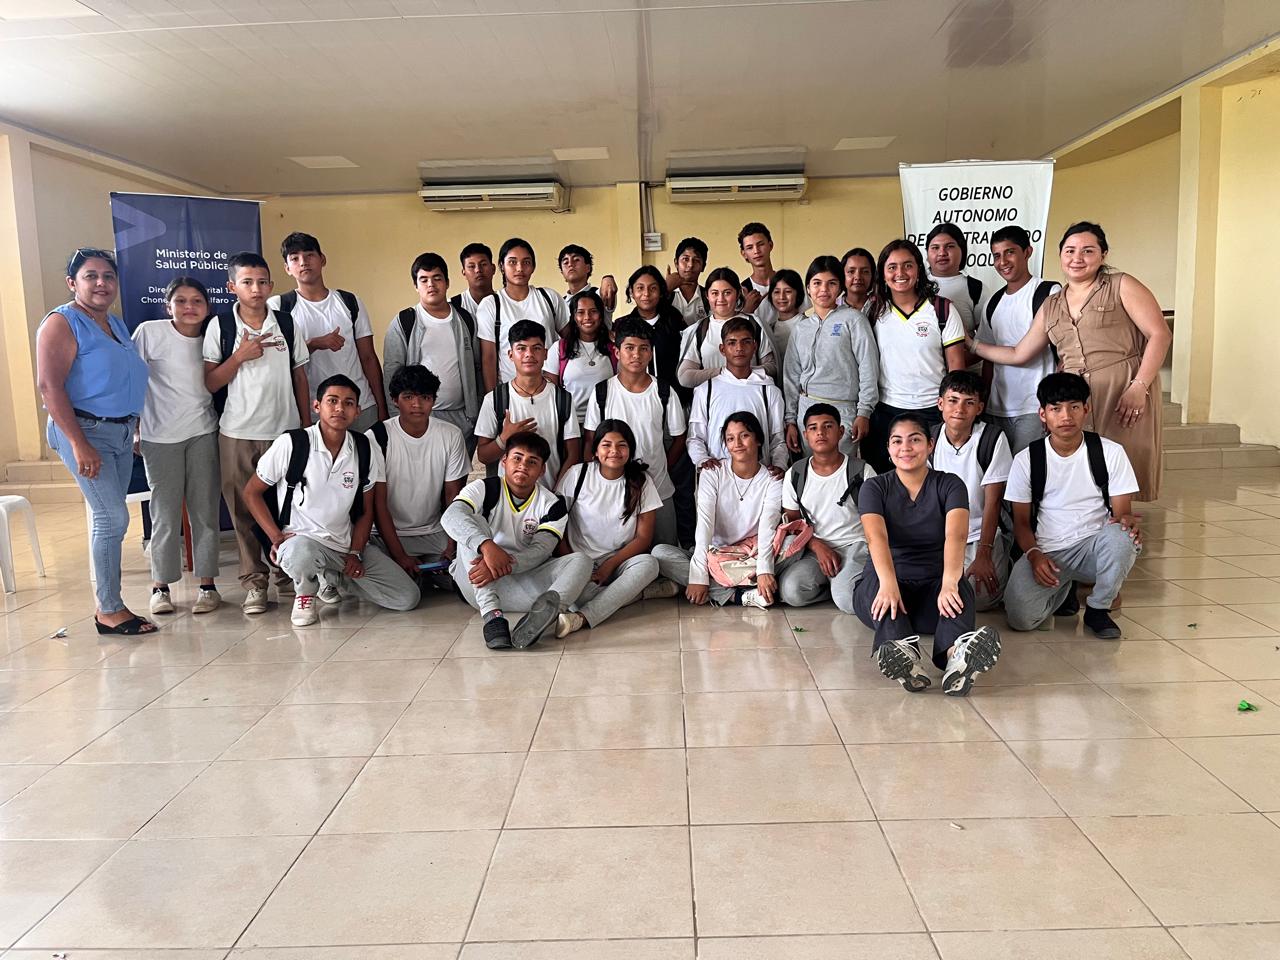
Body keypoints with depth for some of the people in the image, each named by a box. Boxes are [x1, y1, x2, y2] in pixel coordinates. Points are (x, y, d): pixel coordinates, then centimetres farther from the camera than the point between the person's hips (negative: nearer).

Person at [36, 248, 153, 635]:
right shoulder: (61, 323, -9)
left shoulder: (117, 324, 15)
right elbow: (49, 385, -17)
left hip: (122, 432, 8)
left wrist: (135, 428, 15)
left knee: (109, 519, 10)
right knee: (113, 518, -10)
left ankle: (107, 605, 18)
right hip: (85, 431, -8)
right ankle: (110, 610, 0)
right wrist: (79, 443, -22)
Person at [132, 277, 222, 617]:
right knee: (165, 512, 1)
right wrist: (133, 429, -2)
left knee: (205, 509, 4)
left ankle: (207, 583, 11)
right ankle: (160, 585, 14)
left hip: (203, 434, 3)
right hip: (160, 436, -2)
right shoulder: (149, 333, -6)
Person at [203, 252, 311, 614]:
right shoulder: (219, 326, 0)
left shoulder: (286, 323, 6)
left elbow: (300, 376, 10)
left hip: (285, 430, 1)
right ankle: (254, 581, 13)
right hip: (238, 434, -1)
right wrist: (240, 356, -14)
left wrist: (307, 426, 8)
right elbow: (209, 383, -2)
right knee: (244, 509, 3)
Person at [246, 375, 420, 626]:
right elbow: (252, 492, -2)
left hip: (347, 542, 5)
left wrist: (355, 553, -5)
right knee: (299, 553, -42)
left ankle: (332, 578, 17)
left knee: (407, 597, -6)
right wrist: (276, 537, -13)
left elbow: (365, 510, 8)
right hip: (302, 539, -4)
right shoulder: (291, 443, -10)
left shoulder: (363, 448, 1)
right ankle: (305, 593, -4)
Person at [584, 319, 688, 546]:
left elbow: (679, 438, 7)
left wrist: (662, 470, 1)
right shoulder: (602, 392, -4)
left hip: (658, 490, 1)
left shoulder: (664, 393, -3)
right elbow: (590, 442, 1)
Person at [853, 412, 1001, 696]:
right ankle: (903, 653, -61)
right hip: (885, 586, 0)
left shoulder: (949, 485, 3)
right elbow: (876, 537, -18)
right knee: (877, 581, -34)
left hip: (933, 589, 0)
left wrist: (949, 583, -39)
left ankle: (956, 654, -62)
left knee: (959, 586, -33)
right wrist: (888, 583, -39)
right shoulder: (874, 488, 3)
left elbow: (955, 535, -18)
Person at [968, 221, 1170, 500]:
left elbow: (1160, 334, -2)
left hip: (1124, 395, -4)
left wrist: (1139, 386, -11)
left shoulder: (1121, 287, 5)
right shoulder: (1051, 307, 20)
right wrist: (972, 345, 21)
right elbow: (1019, 354, 23)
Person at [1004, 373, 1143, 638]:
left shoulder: (1110, 452, -1)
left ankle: (1098, 609, -7)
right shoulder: (1027, 460, -1)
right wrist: (1034, 554, -16)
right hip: (1046, 552, 0)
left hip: (1093, 547, 0)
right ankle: (1063, 589, 13)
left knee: (1120, 536, -37)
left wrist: (1127, 521, -27)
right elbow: (1021, 521, 4)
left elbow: (1122, 512, -1)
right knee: (1020, 617, -26)